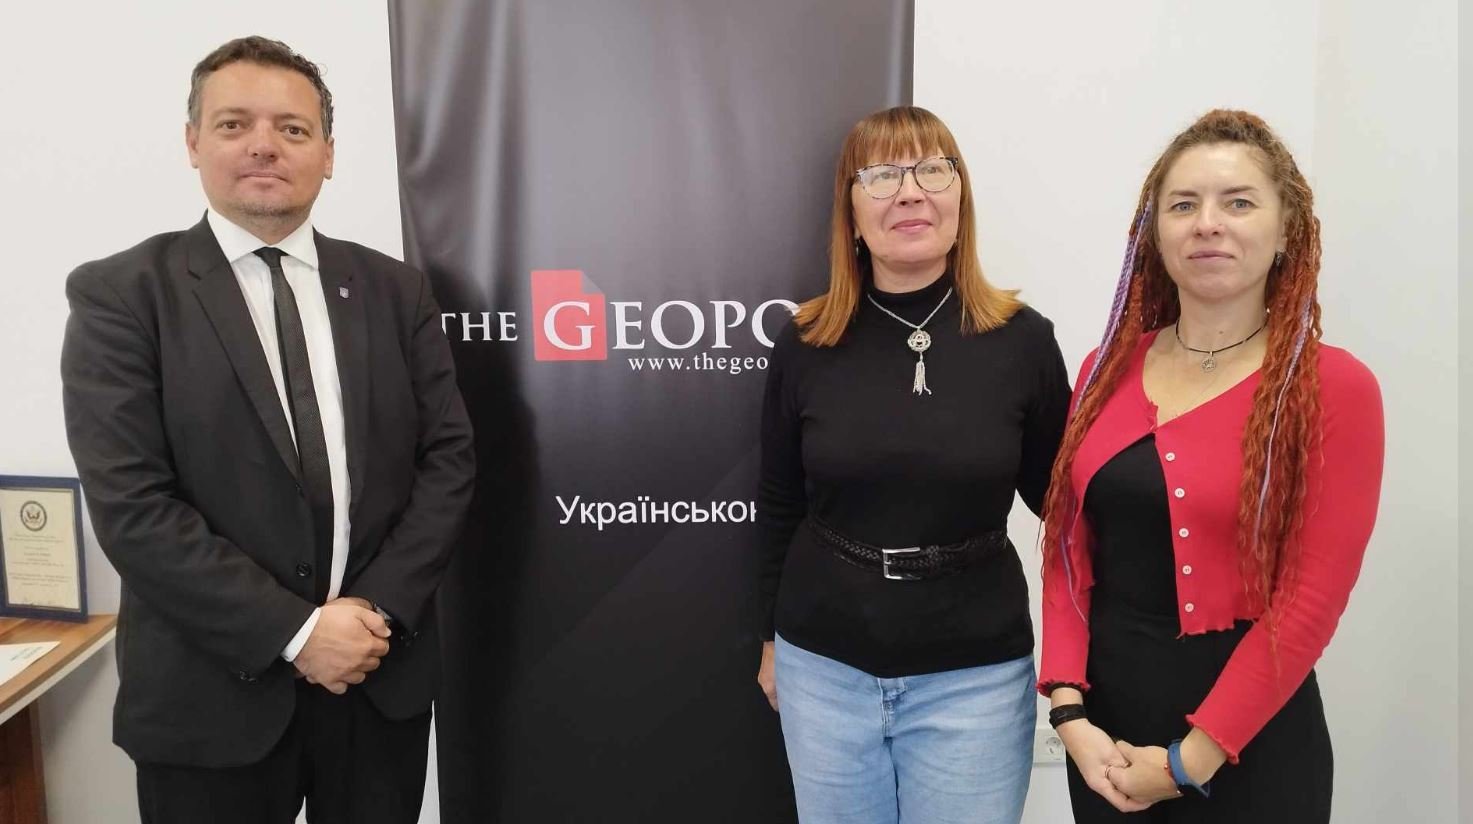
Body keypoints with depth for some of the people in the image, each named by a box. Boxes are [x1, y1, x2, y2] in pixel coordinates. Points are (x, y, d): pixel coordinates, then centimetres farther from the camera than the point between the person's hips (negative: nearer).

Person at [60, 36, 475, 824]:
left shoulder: (394, 289, 4)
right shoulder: (120, 293, -5)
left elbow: (448, 457, 1)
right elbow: (129, 504, -12)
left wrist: (380, 607, -10)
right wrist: (293, 630, -16)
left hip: (384, 674, 3)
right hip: (212, 690, -2)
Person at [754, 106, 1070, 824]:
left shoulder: (1021, 339, -8)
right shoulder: (806, 344, -5)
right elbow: (779, 507, 5)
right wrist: (772, 638, 11)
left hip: (974, 674, -1)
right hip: (823, 666, 2)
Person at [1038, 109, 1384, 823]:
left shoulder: (1333, 388, -10)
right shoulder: (1107, 371, 1)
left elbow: (1312, 597, -13)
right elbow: (1070, 550, 2)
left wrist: (1190, 759, -13)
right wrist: (1069, 710, -7)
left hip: (1248, 747, -3)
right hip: (1105, 728, 4)